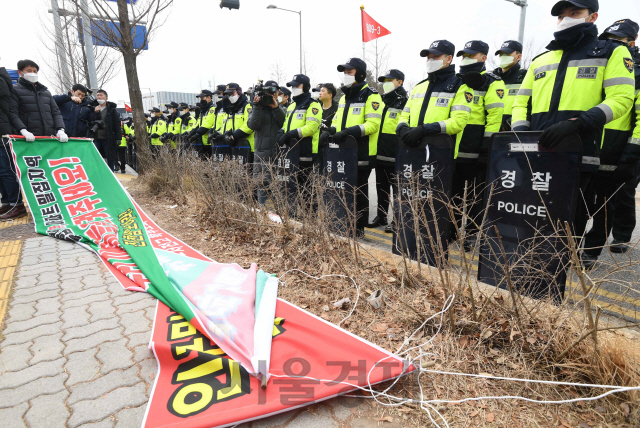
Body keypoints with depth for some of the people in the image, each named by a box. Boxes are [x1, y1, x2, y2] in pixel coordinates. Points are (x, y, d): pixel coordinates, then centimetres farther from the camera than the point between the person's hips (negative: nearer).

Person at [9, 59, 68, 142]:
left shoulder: (46, 91, 24)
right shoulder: (15, 90, 8)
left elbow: (56, 112, 16)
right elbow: (12, 114, -4)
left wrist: (61, 130, -3)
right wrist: (23, 130, -22)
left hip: (50, 136, 4)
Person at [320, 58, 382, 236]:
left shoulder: (370, 95, -6)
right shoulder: (344, 97, 19)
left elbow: (373, 124, -16)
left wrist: (349, 131, -27)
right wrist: (331, 130, -1)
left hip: (362, 153, -7)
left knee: (359, 190, 0)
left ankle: (359, 228, 11)